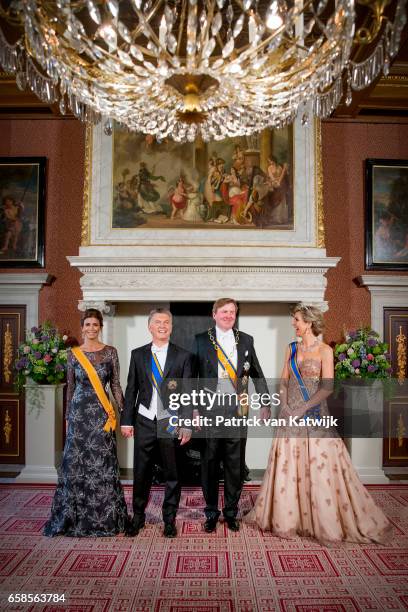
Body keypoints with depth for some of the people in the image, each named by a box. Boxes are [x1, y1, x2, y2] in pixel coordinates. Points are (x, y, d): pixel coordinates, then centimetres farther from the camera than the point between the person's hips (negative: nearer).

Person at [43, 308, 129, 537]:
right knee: (76, 464, 8)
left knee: (103, 465, 5)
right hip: (79, 413, 1)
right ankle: (75, 517, 25)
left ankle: (105, 518, 21)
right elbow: (70, 387, 10)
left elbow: (116, 385, 1)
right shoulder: (74, 353, 4)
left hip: (102, 414, -1)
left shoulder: (110, 352, 0)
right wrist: (68, 417, 11)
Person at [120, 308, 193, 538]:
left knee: (172, 474, 10)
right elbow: (131, 390, 7)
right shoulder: (138, 354, 5)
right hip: (144, 422, 2)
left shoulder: (183, 356, -1)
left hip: (171, 422, -1)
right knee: (141, 472, 11)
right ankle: (138, 517, 31)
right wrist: (127, 420, 3)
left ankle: (170, 519, 28)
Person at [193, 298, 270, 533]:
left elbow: (257, 374, 11)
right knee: (209, 464, 9)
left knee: (236, 465, 9)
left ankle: (231, 512, 27)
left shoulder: (246, 340, 8)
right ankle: (211, 513, 25)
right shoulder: (201, 340, 2)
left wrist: (266, 403, 7)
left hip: (237, 410, 2)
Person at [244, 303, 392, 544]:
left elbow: (327, 388, -13)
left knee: (319, 467, 0)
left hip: (315, 414, -5)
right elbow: (284, 381, 8)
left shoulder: (324, 350, -7)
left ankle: (327, 523, 16)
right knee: (288, 466, 9)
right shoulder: (292, 348, 9)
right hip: (291, 414, 5)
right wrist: (284, 406, -6)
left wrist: (301, 409, -16)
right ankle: (287, 518, 24)